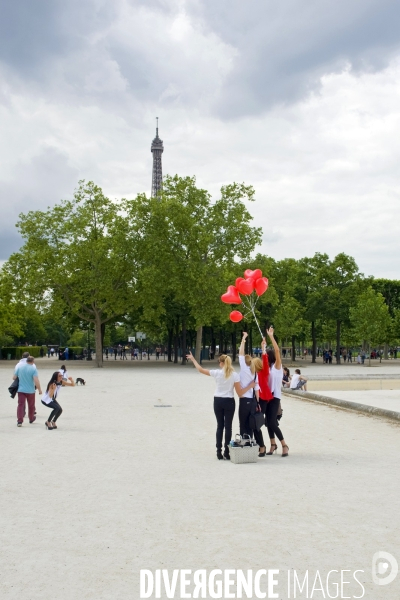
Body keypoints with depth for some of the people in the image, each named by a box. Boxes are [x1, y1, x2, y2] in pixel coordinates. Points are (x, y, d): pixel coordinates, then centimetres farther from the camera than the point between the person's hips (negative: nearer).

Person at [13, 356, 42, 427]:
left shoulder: (19, 366, -1)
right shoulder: (33, 368, -13)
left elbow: (14, 377, 5)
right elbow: (36, 380, -21)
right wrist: (39, 389, -10)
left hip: (21, 390, 2)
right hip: (30, 390, -2)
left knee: (20, 405, 1)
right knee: (31, 405, 17)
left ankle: (19, 421, -11)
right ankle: (31, 419, 33)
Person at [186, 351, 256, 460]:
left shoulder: (217, 373, -7)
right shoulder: (235, 375, -8)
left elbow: (200, 370, 5)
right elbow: (240, 393, -10)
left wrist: (193, 359, 17)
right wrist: (250, 386, 0)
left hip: (218, 401, 1)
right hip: (229, 402, -1)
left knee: (220, 426, 11)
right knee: (228, 426, 5)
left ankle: (219, 452, 12)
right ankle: (226, 452, 4)